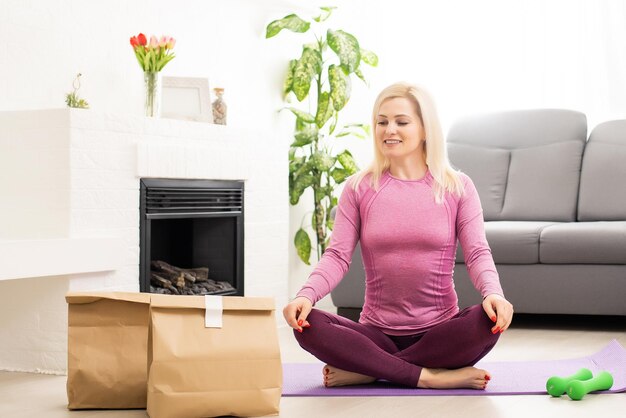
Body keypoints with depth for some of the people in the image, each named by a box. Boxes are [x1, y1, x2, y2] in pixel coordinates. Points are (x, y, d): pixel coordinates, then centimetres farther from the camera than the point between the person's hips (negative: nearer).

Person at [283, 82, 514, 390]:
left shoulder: (457, 187, 2)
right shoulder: (359, 188, 4)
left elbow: (477, 253, -5)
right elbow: (337, 256, -3)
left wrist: (492, 293, -28)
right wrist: (307, 294, -23)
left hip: (438, 333, 0)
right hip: (377, 333, 0)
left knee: (489, 320, -32)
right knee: (308, 325, -26)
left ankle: (366, 370, -19)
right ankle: (428, 376, -22)